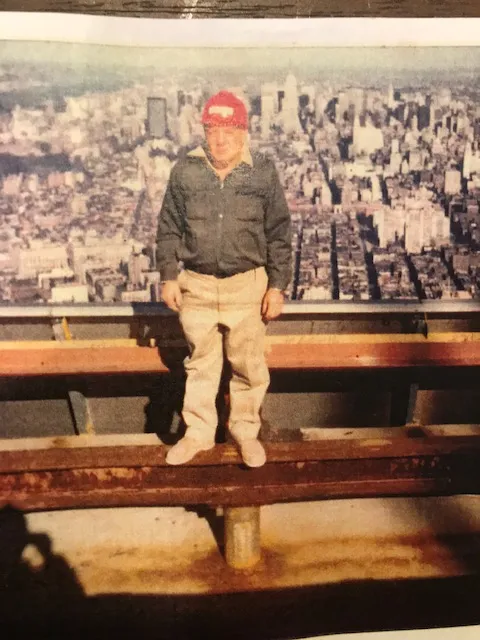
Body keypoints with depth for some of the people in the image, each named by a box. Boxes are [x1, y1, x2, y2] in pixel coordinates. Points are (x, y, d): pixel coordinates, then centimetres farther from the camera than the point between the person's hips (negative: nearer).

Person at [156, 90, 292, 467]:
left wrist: (278, 286, -4)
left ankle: (246, 431, 31)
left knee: (249, 365, 10)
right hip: (197, 285, 1)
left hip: (248, 286, -1)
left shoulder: (264, 173, -3)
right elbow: (169, 228, 6)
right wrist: (169, 276, 1)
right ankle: (199, 432, 31)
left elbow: (279, 235, -1)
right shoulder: (185, 171, -1)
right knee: (201, 363, 14)